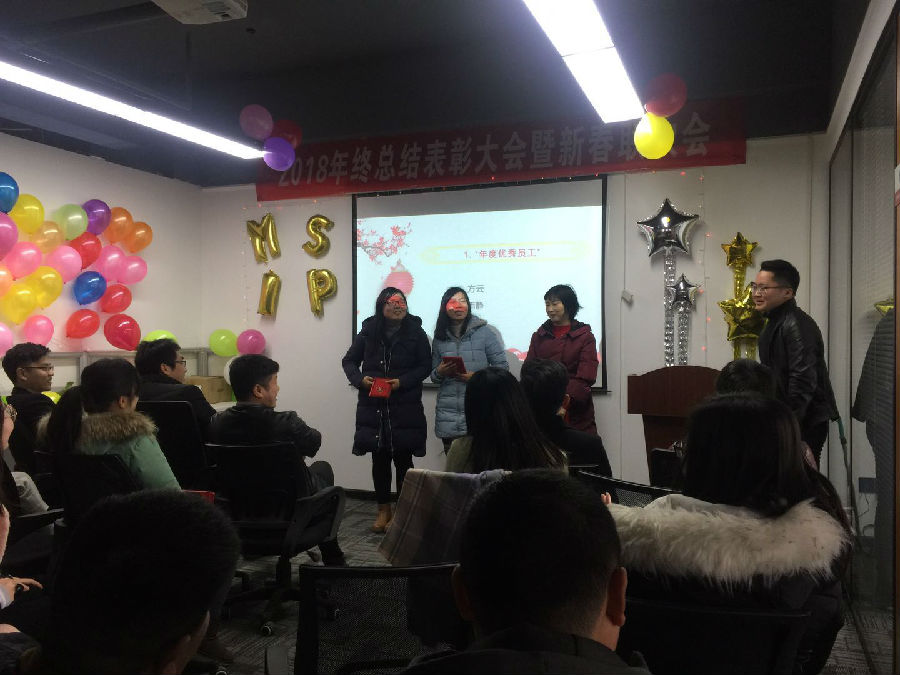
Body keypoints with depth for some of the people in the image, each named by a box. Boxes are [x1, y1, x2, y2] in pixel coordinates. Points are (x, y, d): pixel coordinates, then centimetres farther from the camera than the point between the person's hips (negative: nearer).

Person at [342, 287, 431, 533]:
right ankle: (383, 510, 24)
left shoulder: (416, 333, -2)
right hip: (373, 406, 2)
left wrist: (402, 381, -15)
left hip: (406, 408, -2)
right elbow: (349, 360, 10)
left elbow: (425, 365, -1)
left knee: (402, 459, 3)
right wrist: (360, 379, -9)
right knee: (379, 458, 10)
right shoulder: (368, 331, 3)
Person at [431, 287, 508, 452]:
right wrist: (439, 372, -4)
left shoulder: (486, 332, 1)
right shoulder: (439, 338, 12)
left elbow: (502, 366, -1)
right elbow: (433, 375, 18)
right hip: (448, 415, 3)